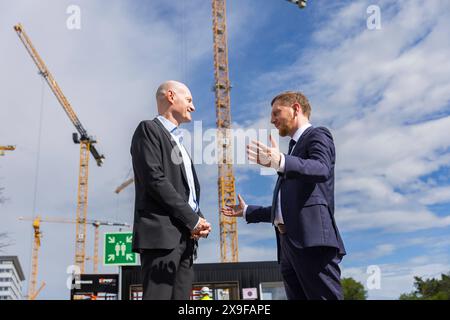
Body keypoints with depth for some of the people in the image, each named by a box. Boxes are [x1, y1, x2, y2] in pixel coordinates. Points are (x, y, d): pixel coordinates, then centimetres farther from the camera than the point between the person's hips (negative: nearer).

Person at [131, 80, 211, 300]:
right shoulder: (149, 129, 0)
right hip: (161, 233, -8)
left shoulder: (178, 142, 26)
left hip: (185, 236, 8)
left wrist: (198, 221, 3)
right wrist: (192, 219, -11)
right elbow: (154, 180, -13)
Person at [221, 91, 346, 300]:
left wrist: (280, 162, -33)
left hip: (312, 240, -8)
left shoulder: (317, 136, 6)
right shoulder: (295, 147, 30)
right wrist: (247, 211, 36)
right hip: (288, 244, 8)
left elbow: (321, 170, -18)